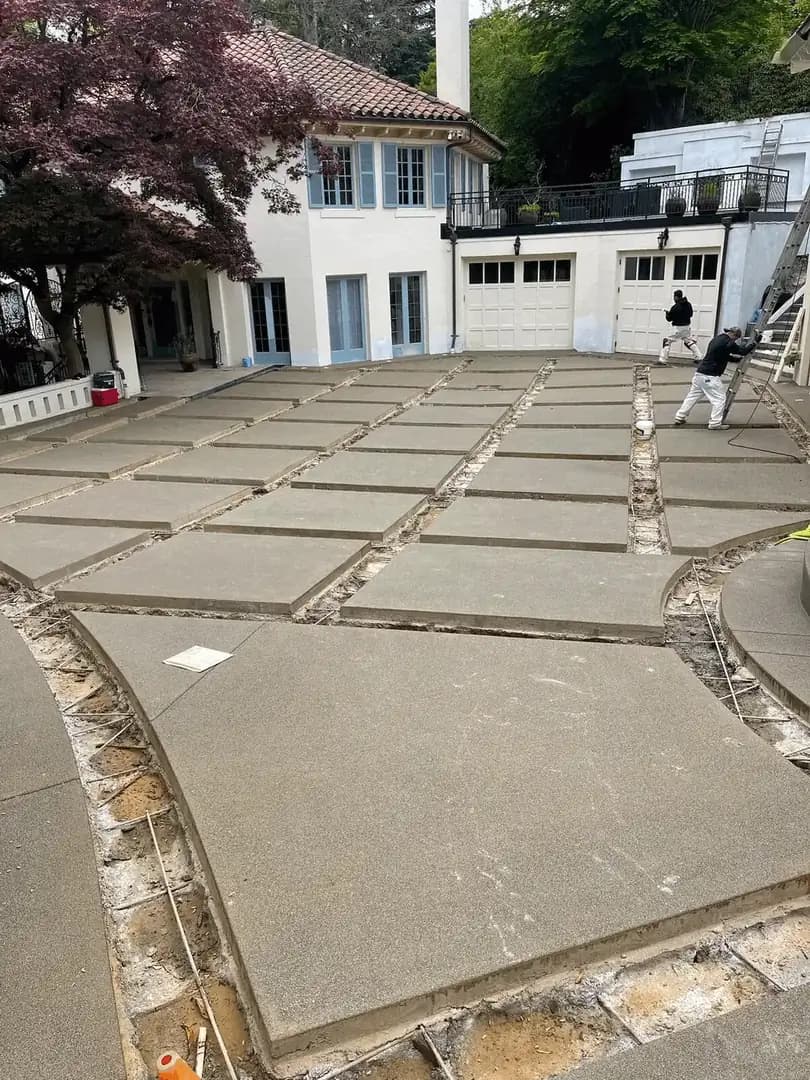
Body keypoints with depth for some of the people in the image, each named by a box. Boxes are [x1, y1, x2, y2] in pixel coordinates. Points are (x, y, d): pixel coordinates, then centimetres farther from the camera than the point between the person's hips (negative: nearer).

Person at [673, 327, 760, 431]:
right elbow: (743, 351, -10)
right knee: (719, 399, 0)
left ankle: (680, 417, 21)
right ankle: (715, 423, 2)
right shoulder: (727, 342, -13)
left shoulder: (717, 339, 16)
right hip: (710, 376, -9)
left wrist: (737, 360, 25)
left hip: (699, 373, 9)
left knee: (693, 396, 17)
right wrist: (754, 341, 0)